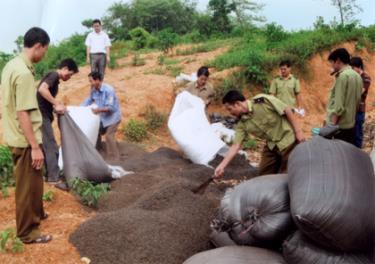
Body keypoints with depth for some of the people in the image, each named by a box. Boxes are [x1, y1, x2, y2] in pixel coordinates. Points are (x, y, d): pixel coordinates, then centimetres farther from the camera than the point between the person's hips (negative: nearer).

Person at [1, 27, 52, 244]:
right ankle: (27, 231, 18)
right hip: (25, 140, -10)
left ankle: (36, 213, 44)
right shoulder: (24, 73, -24)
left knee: (33, 181, 25)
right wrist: (35, 147, -21)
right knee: (28, 185, 4)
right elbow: (23, 114, -25)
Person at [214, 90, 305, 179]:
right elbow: (235, 146, -5)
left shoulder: (263, 100, -22)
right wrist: (222, 165, -11)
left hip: (288, 140, -6)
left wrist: (298, 131, -16)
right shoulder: (242, 124, -5)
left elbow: (287, 110, -17)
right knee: (264, 173, 11)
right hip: (272, 145, 6)